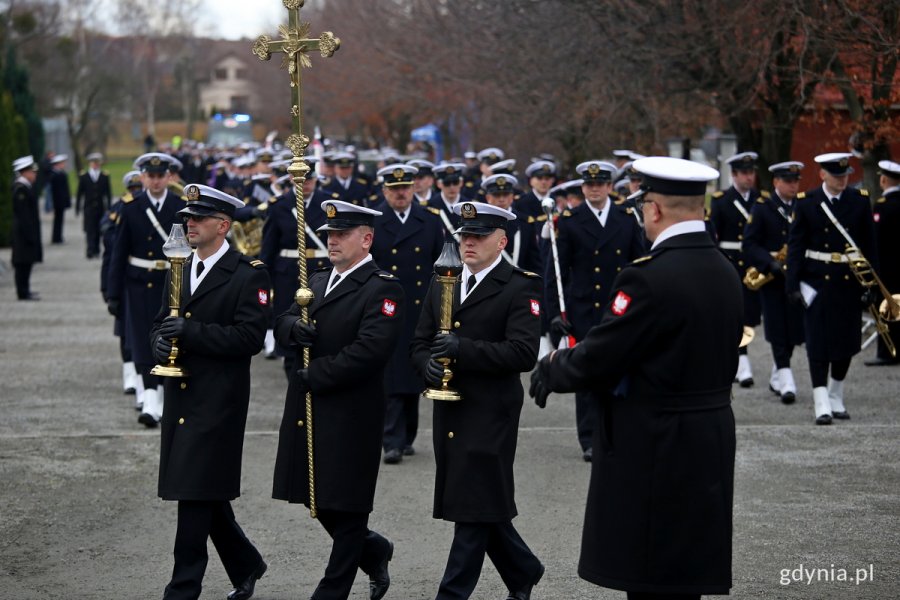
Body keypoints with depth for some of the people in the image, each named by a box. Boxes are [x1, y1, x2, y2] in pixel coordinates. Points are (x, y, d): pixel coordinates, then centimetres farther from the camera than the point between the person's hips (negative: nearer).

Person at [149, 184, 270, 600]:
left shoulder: (248, 275, -9)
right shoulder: (180, 271, 14)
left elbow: (249, 337, -17)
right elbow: (162, 322, 21)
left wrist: (190, 332, -21)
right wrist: (160, 341, -3)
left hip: (218, 402, -7)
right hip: (181, 399, 7)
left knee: (197, 494, -7)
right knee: (206, 494, 14)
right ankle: (245, 564, 32)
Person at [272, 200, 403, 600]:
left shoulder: (382, 289, -11)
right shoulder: (317, 281, 16)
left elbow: (369, 351, -22)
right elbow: (281, 325, 11)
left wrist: (314, 375, -18)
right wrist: (293, 327, -13)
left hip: (350, 414, -8)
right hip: (308, 410, 8)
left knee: (345, 507, 3)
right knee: (317, 499, 13)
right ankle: (374, 551, 35)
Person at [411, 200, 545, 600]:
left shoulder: (520, 288, -8)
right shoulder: (442, 284, 14)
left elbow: (524, 353, -18)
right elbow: (420, 341, 15)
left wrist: (463, 349, -24)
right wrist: (428, 364, -8)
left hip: (490, 415, -7)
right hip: (449, 414, 7)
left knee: (476, 508, -4)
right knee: (483, 508, 14)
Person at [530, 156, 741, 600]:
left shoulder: (650, 279, -20)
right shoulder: (724, 272, 7)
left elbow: (595, 361, -18)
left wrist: (552, 367, 4)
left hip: (653, 452, -9)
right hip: (711, 444, 9)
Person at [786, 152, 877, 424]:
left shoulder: (860, 201, 4)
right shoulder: (806, 202, -1)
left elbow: (869, 244, 7)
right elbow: (795, 245, -1)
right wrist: (793, 284, -6)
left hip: (849, 280, 2)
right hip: (817, 281, -2)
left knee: (847, 341, 8)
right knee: (819, 342, -4)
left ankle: (836, 397, 26)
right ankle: (821, 404, -3)